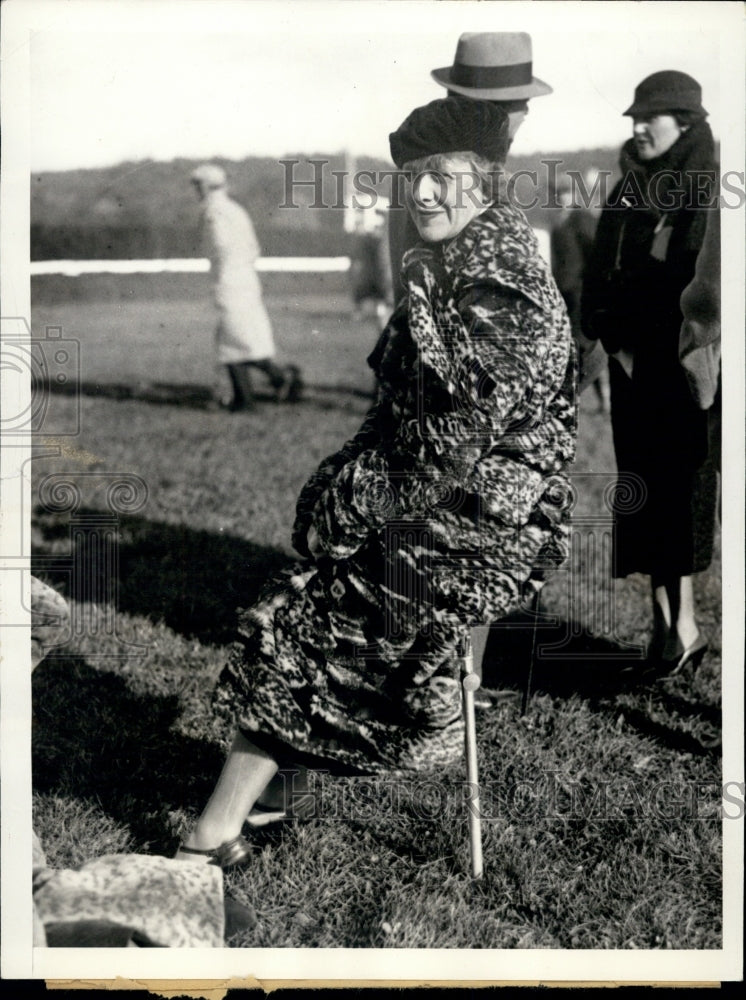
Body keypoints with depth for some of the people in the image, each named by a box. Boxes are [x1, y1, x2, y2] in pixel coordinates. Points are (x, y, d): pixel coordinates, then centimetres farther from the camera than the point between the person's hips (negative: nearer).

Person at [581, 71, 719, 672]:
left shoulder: (710, 195, -5)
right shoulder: (626, 195, 12)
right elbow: (600, 279, 10)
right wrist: (616, 343, -2)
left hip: (685, 369, -5)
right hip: (635, 369, 6)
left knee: (676, 490, -7)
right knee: (644, 492, 5)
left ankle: (683, 625, -1)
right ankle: (666, 619, 12)